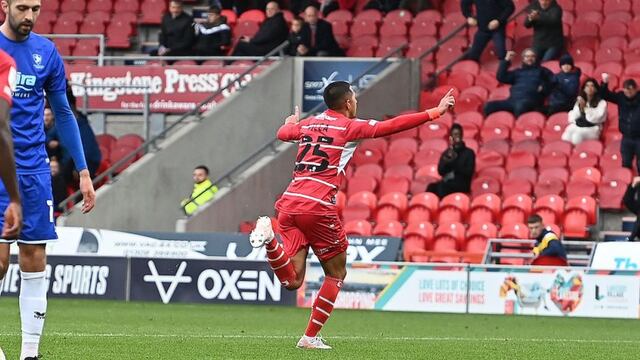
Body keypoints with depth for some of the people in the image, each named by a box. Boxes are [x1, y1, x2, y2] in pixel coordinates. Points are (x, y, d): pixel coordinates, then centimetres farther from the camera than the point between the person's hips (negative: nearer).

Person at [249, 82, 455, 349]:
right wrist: (435, 112, 4)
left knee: (292, 280, 1)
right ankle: (310, 337, 10)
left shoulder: (307, 123, 19)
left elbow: (282, 133, 39)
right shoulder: (350, 126, 3)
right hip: (318, 207, -5)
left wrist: (291, 121, 64)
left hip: (289, 202, 5)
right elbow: (392, 126, -2)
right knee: (336, 274, 14)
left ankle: (270, 237, -24)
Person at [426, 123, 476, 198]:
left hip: (461, 185, -4)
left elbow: (469, 172, -5)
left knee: (442, 186, -35)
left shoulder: (469, 153, 5)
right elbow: (441, 171, 7)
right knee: (432, 187, -29)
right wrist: (447, 160, -11)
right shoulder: (446, 153, 16)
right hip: (446, 183, 4)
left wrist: (453, 161, -9)